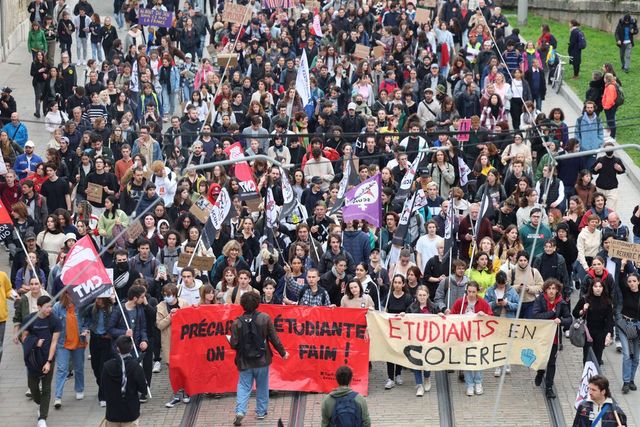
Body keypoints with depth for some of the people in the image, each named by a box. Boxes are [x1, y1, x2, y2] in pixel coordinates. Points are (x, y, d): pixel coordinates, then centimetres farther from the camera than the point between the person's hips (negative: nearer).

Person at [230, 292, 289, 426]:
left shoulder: (237, 322, -10)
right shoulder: (265, 319, -10)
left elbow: (234, 344, -9)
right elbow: (274, 339, -6)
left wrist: (230, 340, 15)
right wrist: (283, 352, 8)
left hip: (245, 362, 0)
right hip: (262, 360, 0)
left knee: (244, 386, 7)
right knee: (262, 387, 16)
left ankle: (240, 411, -11)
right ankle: (261, 412, 23)